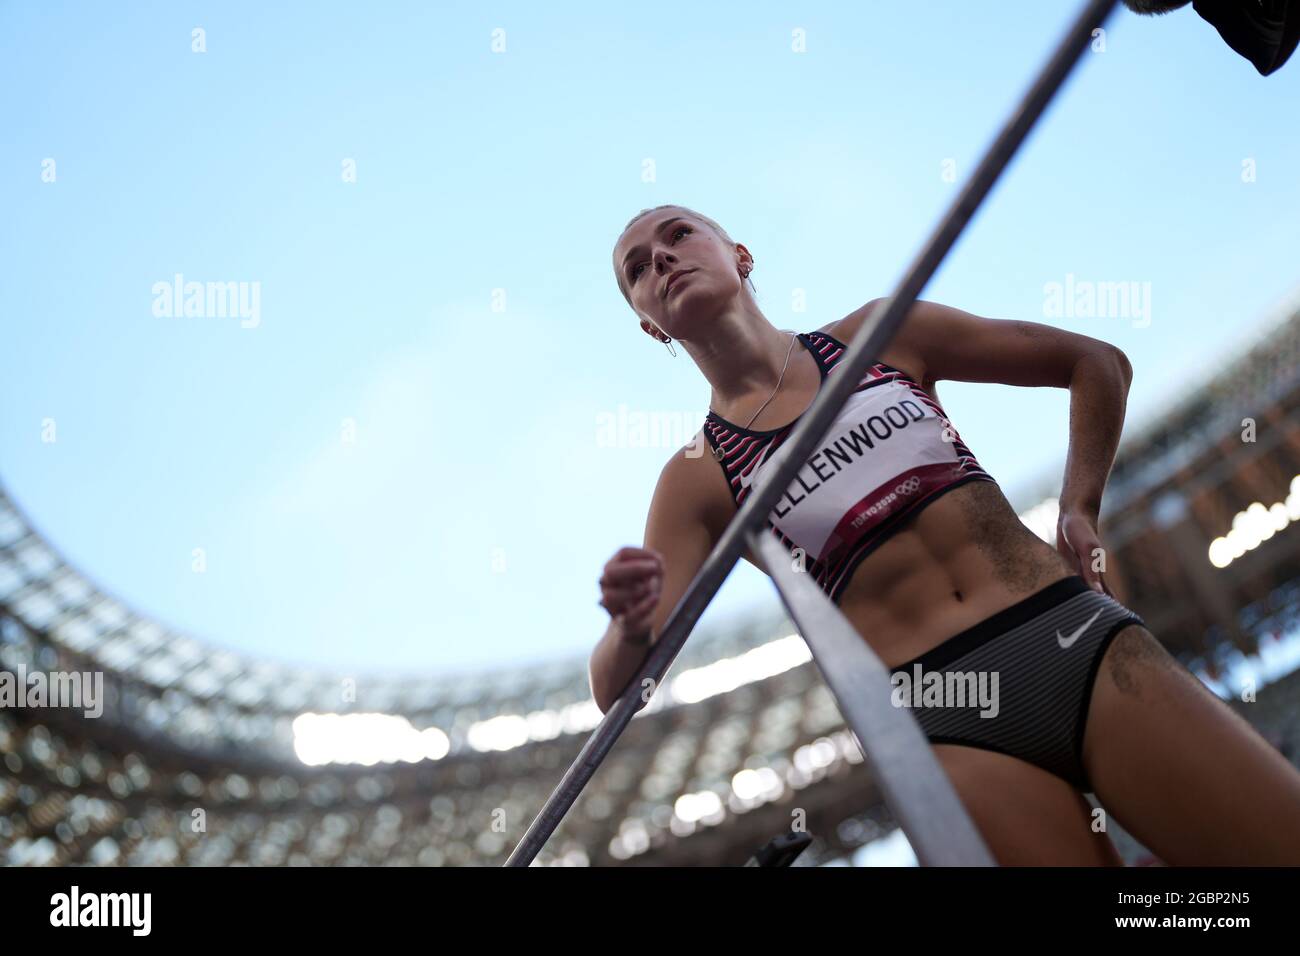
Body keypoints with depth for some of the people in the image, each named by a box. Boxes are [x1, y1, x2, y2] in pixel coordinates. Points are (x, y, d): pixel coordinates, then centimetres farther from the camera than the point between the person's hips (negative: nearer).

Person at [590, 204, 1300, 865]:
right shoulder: (696, 480, 6)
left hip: (1078, 635, 2)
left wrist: (1079, 508, 8)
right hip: (941, 722, -2)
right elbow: (620, 693, -1)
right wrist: (630, 628, -23)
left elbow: (1097, 362, 18)